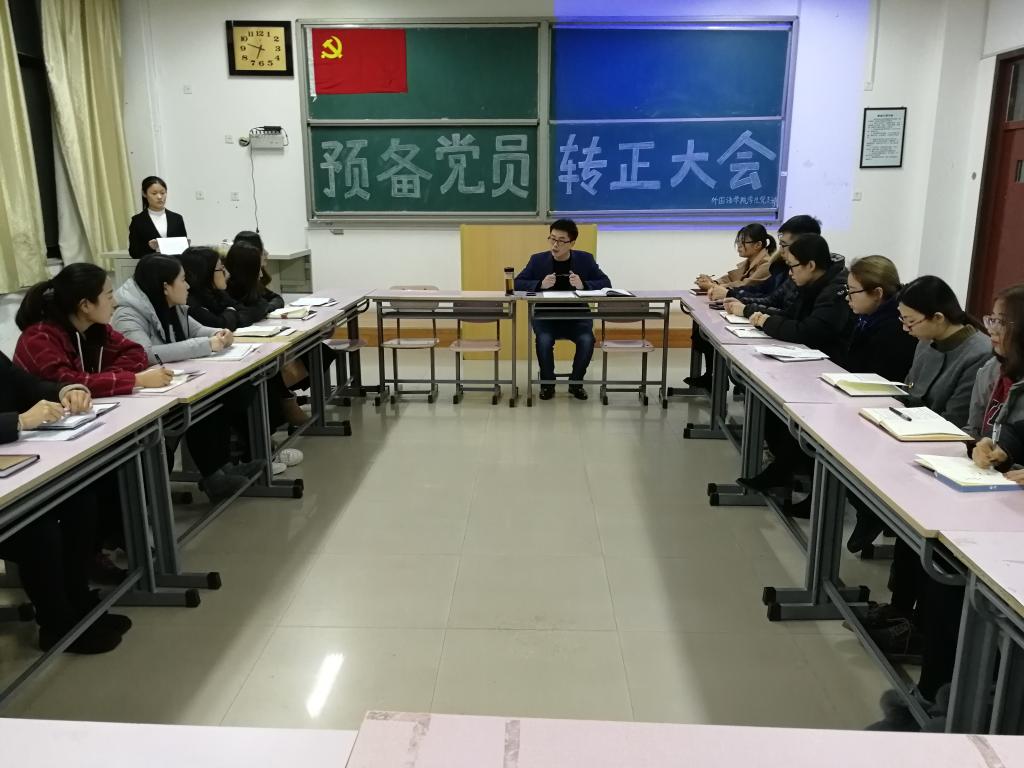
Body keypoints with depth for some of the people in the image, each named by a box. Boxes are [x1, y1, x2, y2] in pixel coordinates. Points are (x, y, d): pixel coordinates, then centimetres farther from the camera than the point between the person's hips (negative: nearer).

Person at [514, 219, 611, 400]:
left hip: (577, 316, 1)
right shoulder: (538, 259, -1)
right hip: (545, 316, 0)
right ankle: (547, 383, -6)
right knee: (544, 340, -31)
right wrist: (540, 284, -22)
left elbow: (606, 283, -3)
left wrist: (583, 285, -22)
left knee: (587, 340, -28)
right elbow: (517, 283, -4)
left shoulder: (585, 259, 0)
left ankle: (576, 382, -2)